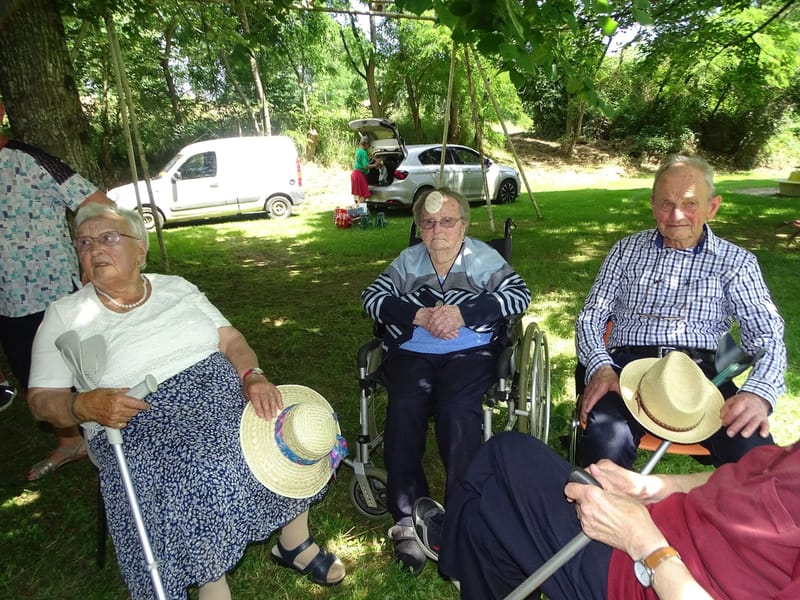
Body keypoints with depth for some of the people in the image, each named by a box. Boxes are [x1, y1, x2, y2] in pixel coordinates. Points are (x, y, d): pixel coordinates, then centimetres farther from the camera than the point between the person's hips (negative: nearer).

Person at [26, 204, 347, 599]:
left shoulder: (177, 288, 12)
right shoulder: (65, 316, 5)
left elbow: (231, 340, 6)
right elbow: (41, 400, 3)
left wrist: (253, 376, -15)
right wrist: (85, 405, -20)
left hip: (223, 391, 4)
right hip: (142, 427, -3)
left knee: (289, 428, -16)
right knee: (199, 480, -31)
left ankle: (295, 544, 7)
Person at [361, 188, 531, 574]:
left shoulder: (483, 257, 10)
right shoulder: (408, 260, 16)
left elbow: (520, 295, -3)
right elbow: (372, 298, 4)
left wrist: (461, 314, -15)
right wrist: (420, 316, -13)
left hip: (470, 352, -1)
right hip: (411, 353, 2)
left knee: (457, 409, -31)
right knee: (404, 407, -28)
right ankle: (407, 518, -21)